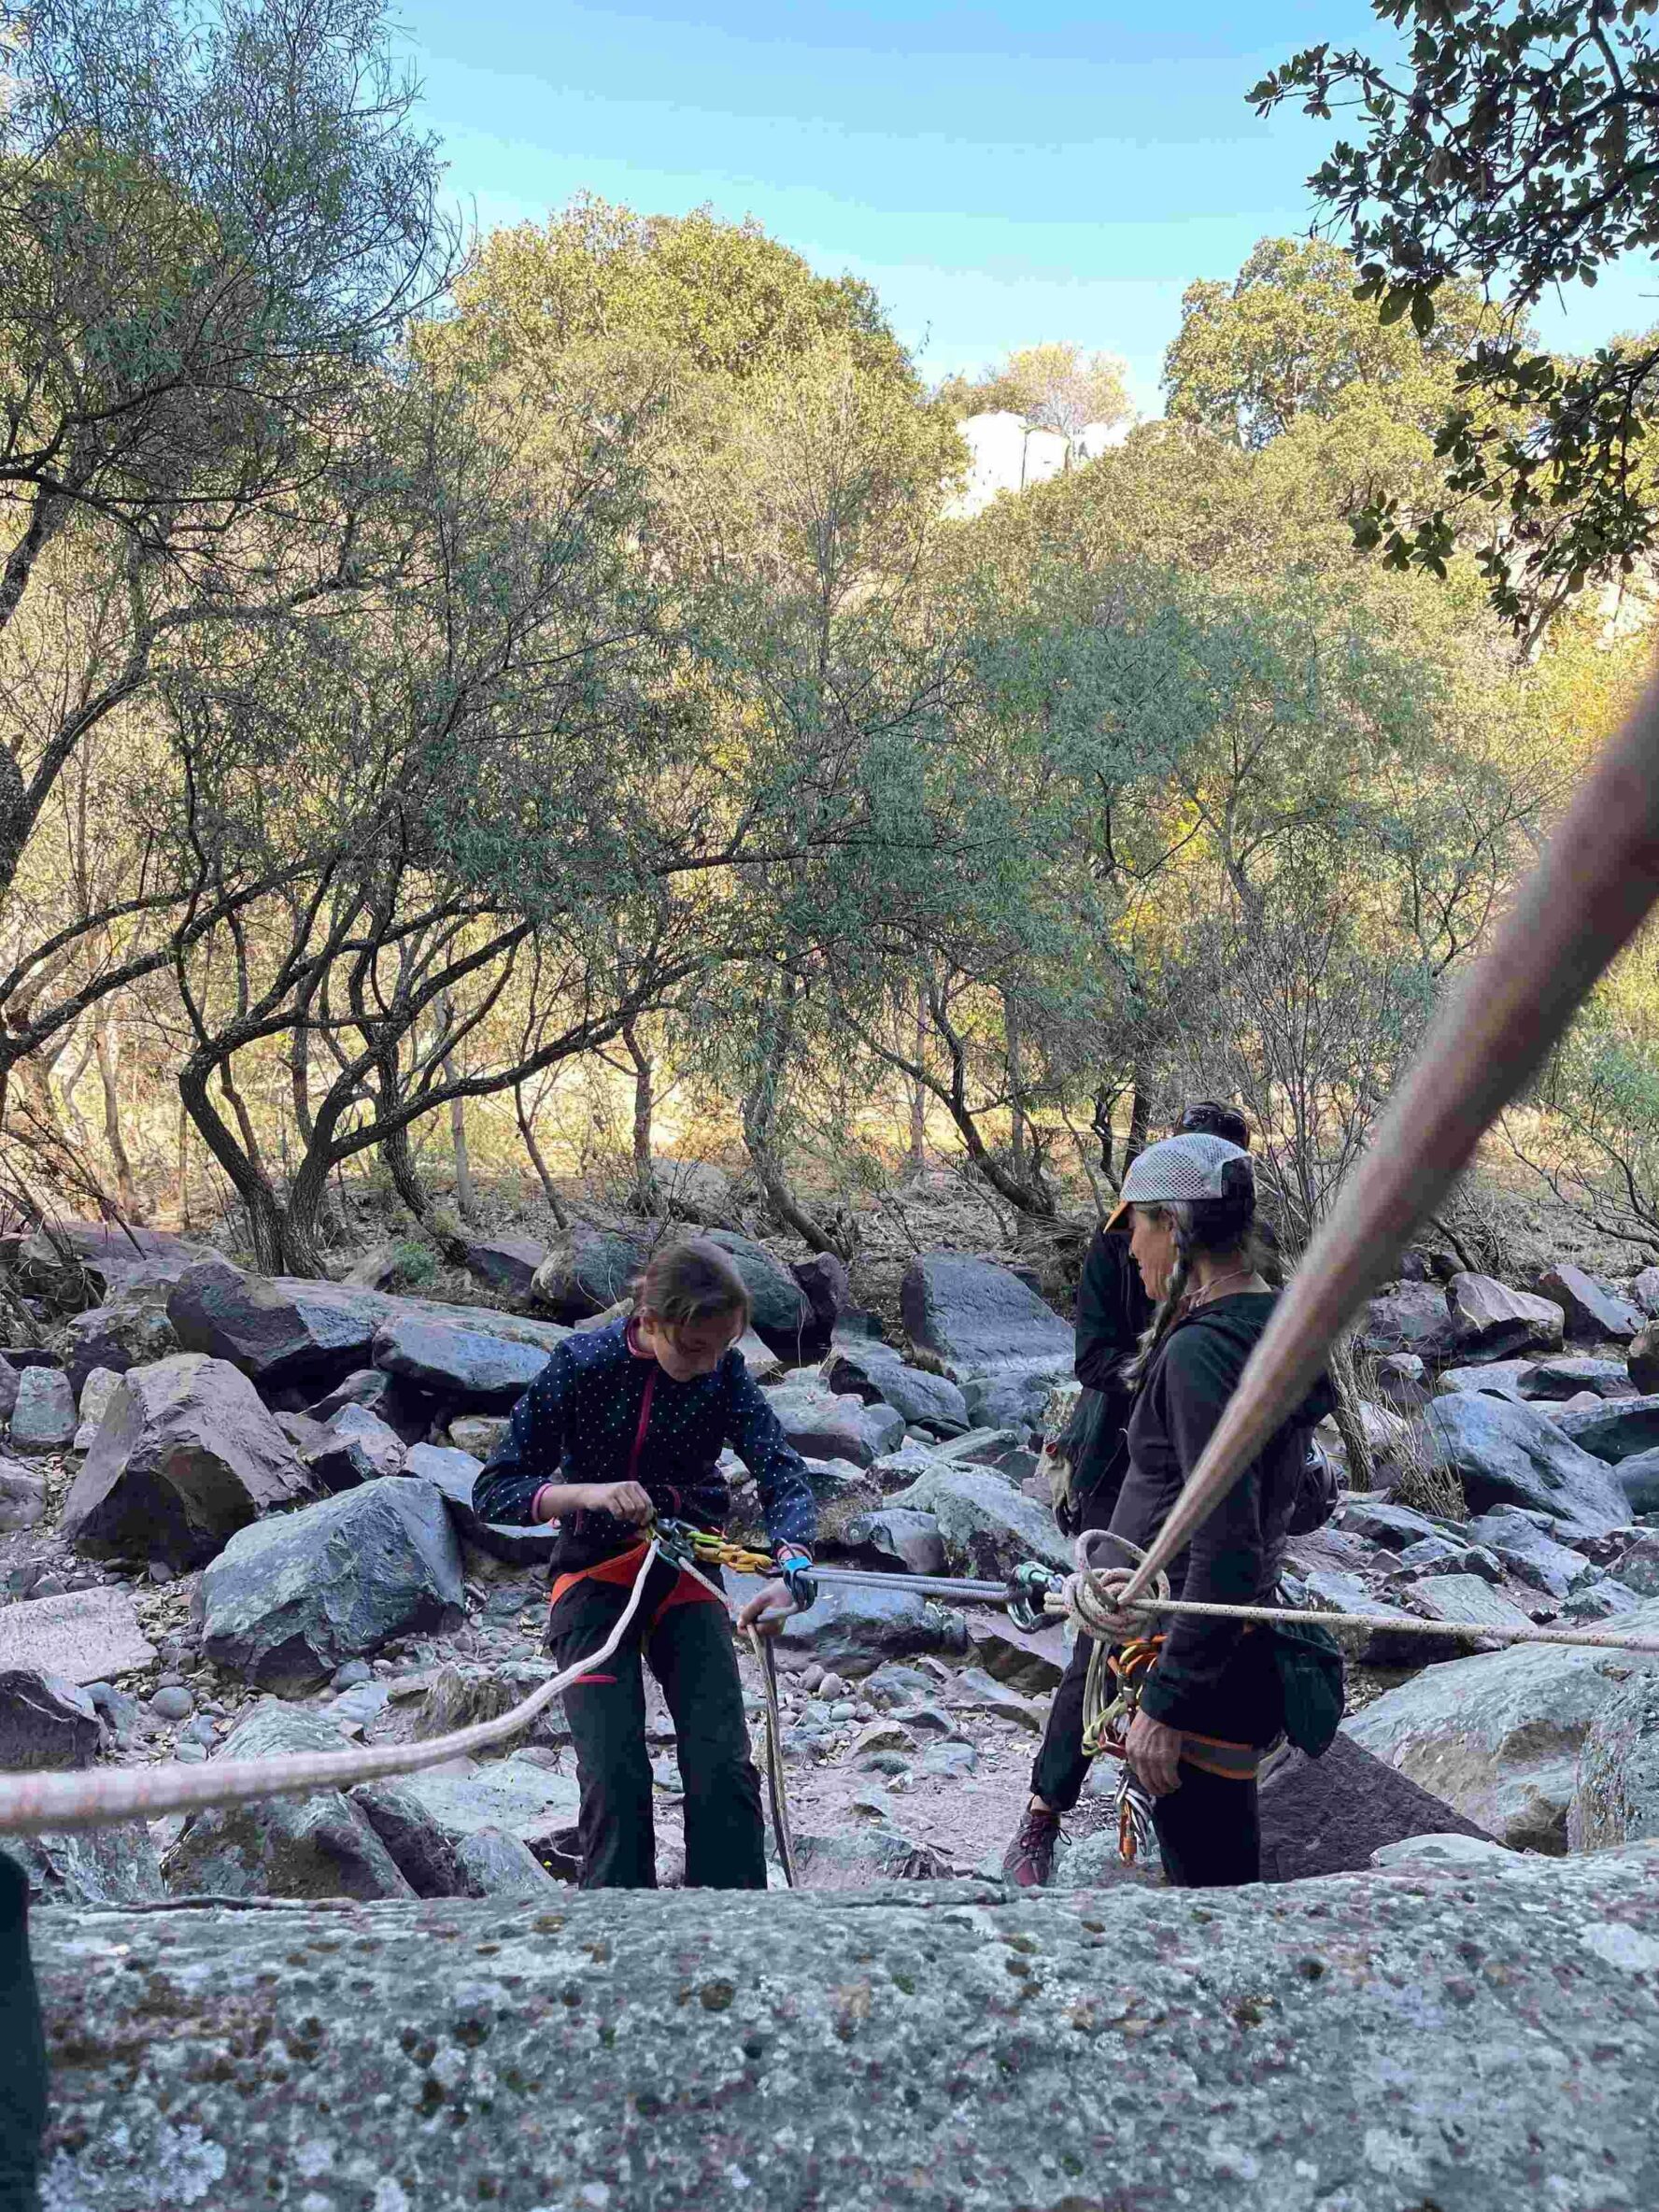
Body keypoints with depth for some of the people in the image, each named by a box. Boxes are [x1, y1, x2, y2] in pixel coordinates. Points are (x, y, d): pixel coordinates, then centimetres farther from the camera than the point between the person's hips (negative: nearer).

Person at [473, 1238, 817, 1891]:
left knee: (724, 1772, -11)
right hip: (595, 1574, -2)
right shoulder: (582, 1364, -16)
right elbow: (492, 1491, -12)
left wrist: (789, 1569, -39)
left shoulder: (723, 1372, -10)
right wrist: (590, 1493, -29)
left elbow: (784, 1475, -19)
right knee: (614, 1777, -15)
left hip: (686, 1572, 2)